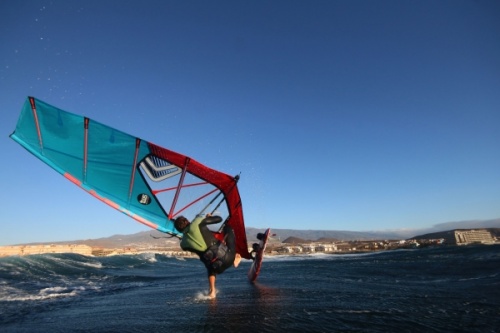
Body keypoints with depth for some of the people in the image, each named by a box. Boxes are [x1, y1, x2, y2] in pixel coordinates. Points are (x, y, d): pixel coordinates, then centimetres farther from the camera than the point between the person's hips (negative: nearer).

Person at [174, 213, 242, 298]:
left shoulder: (183, 243, 10)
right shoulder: (197, 222, -1)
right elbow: (219, 219, 7)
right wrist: (209, 217, 29)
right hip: (227, 256, -3)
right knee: (228, 228, 23)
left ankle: (212, 292, 29)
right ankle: (235, 258, 21)